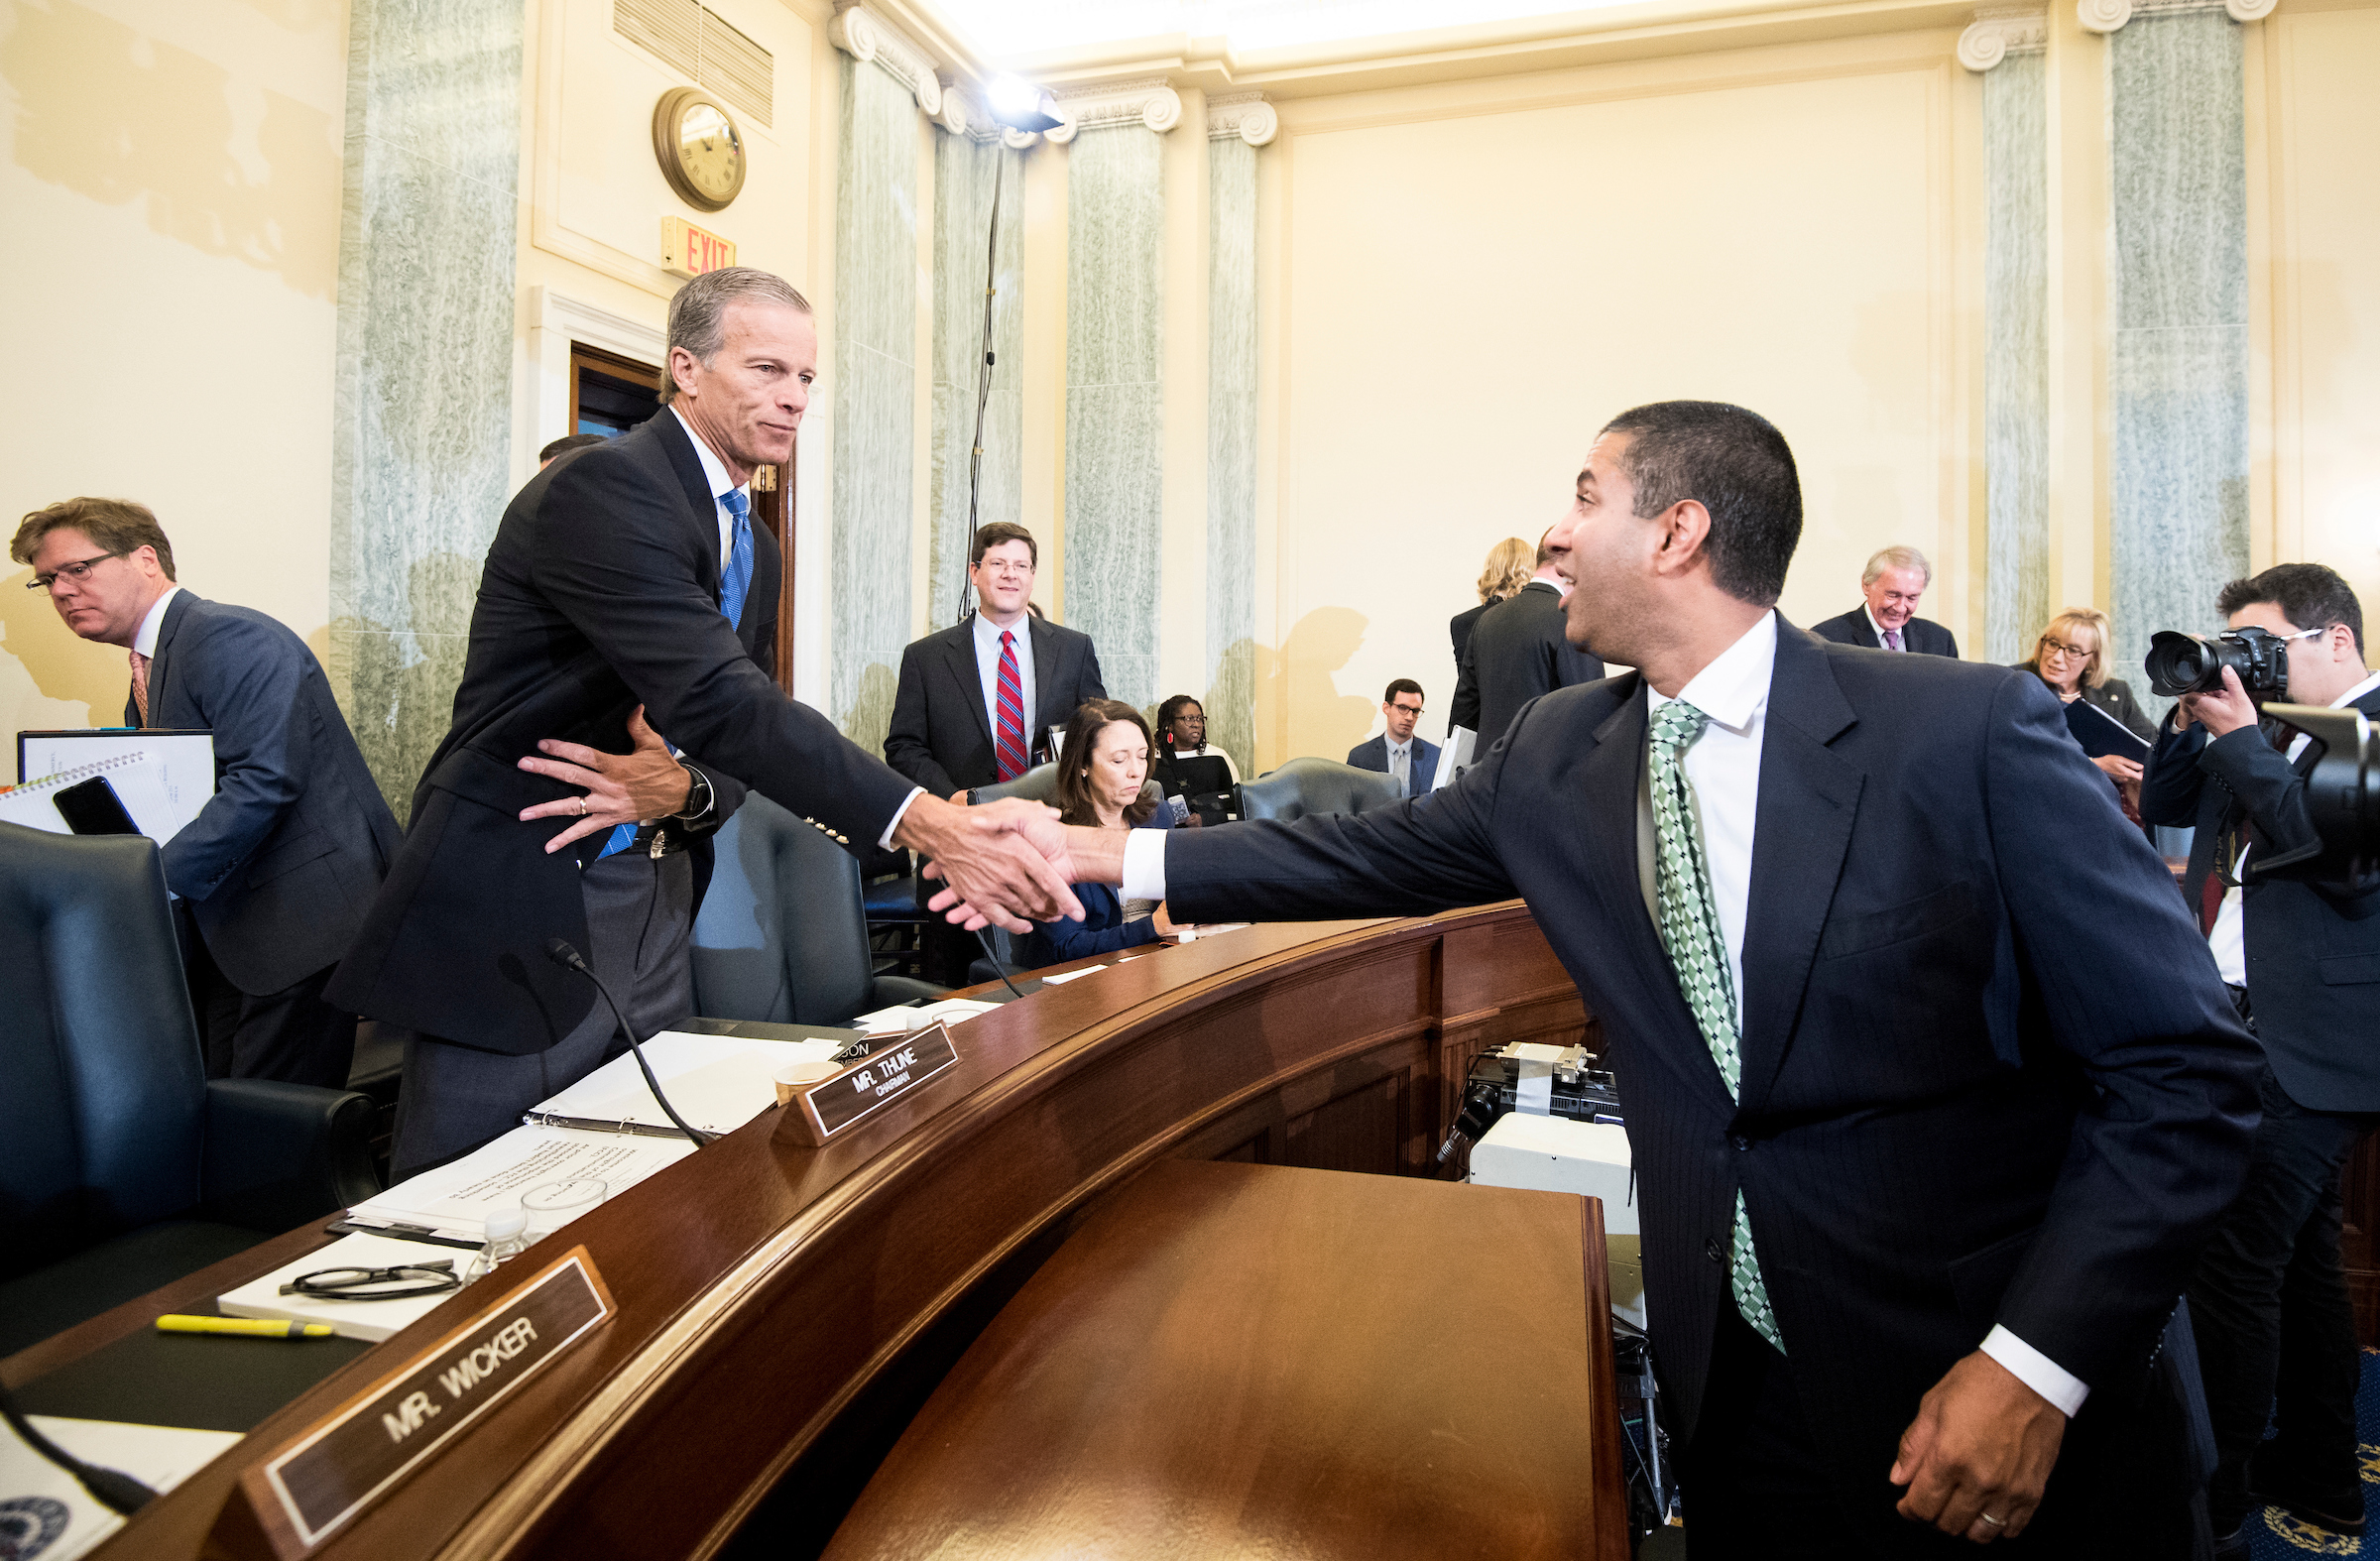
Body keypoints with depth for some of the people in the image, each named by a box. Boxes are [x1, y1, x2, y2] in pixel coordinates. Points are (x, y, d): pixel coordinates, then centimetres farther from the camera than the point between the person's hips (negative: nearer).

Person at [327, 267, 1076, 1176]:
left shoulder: (753, 546, 14)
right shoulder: (605, 488, -15)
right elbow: (720, 700, -28)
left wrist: (682, 791, -13)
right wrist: (926, 825, -34)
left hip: (655, 913, 9)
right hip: (518, 916, -8)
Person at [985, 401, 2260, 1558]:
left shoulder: (1968, 732, -17)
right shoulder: (1556, 756, -3)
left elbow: (2185, 1069, -13)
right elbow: (1377, 856, 8)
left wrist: (2036, 1362, -19)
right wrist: (1111, 854, 7)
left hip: (1994, 1382, -3)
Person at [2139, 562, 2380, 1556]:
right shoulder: (2268, 731, 14)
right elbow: (2161, 805, 18)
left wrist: (2242, 738, -19)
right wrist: (2194, 714, 4)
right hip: (2250, 1028, 9)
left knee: (2229, 1261, -7)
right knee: (2299, 1257, 19)